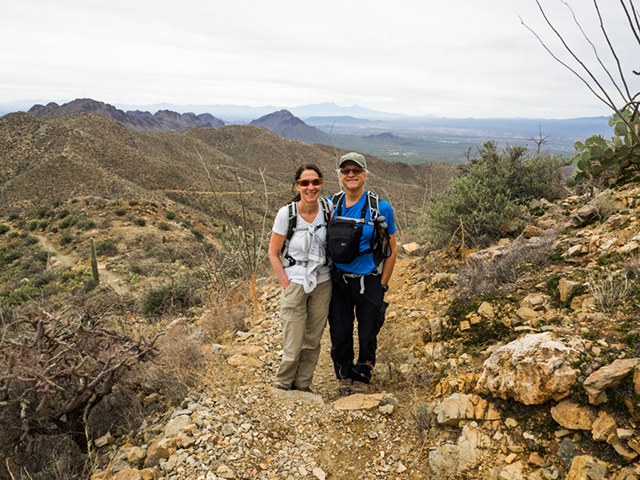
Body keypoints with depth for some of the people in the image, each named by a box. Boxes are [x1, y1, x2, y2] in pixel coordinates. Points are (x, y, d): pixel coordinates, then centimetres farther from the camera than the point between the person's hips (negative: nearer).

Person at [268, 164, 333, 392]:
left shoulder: (328, 207, -6)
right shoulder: (286, 213, -14)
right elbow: (273, 253, -6)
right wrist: (286, 285, -10)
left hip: (323, 283, 3)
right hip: (295, 284, -3)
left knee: (313, 341, 14)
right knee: (294, 344, 2)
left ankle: (303, 384, 34)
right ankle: (282, 386, 27)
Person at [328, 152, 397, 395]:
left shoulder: (381, 207, -9)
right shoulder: (331, 204, 0)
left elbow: (391, 251, -2)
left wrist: (382, 286, -4)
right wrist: (326, 277, 7)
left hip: (368, 282, -2)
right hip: (339, 281, 2)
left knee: (367, 336, 9)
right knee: (339, 334, 9)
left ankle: (361, 377, 34)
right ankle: (344, 376, 35)